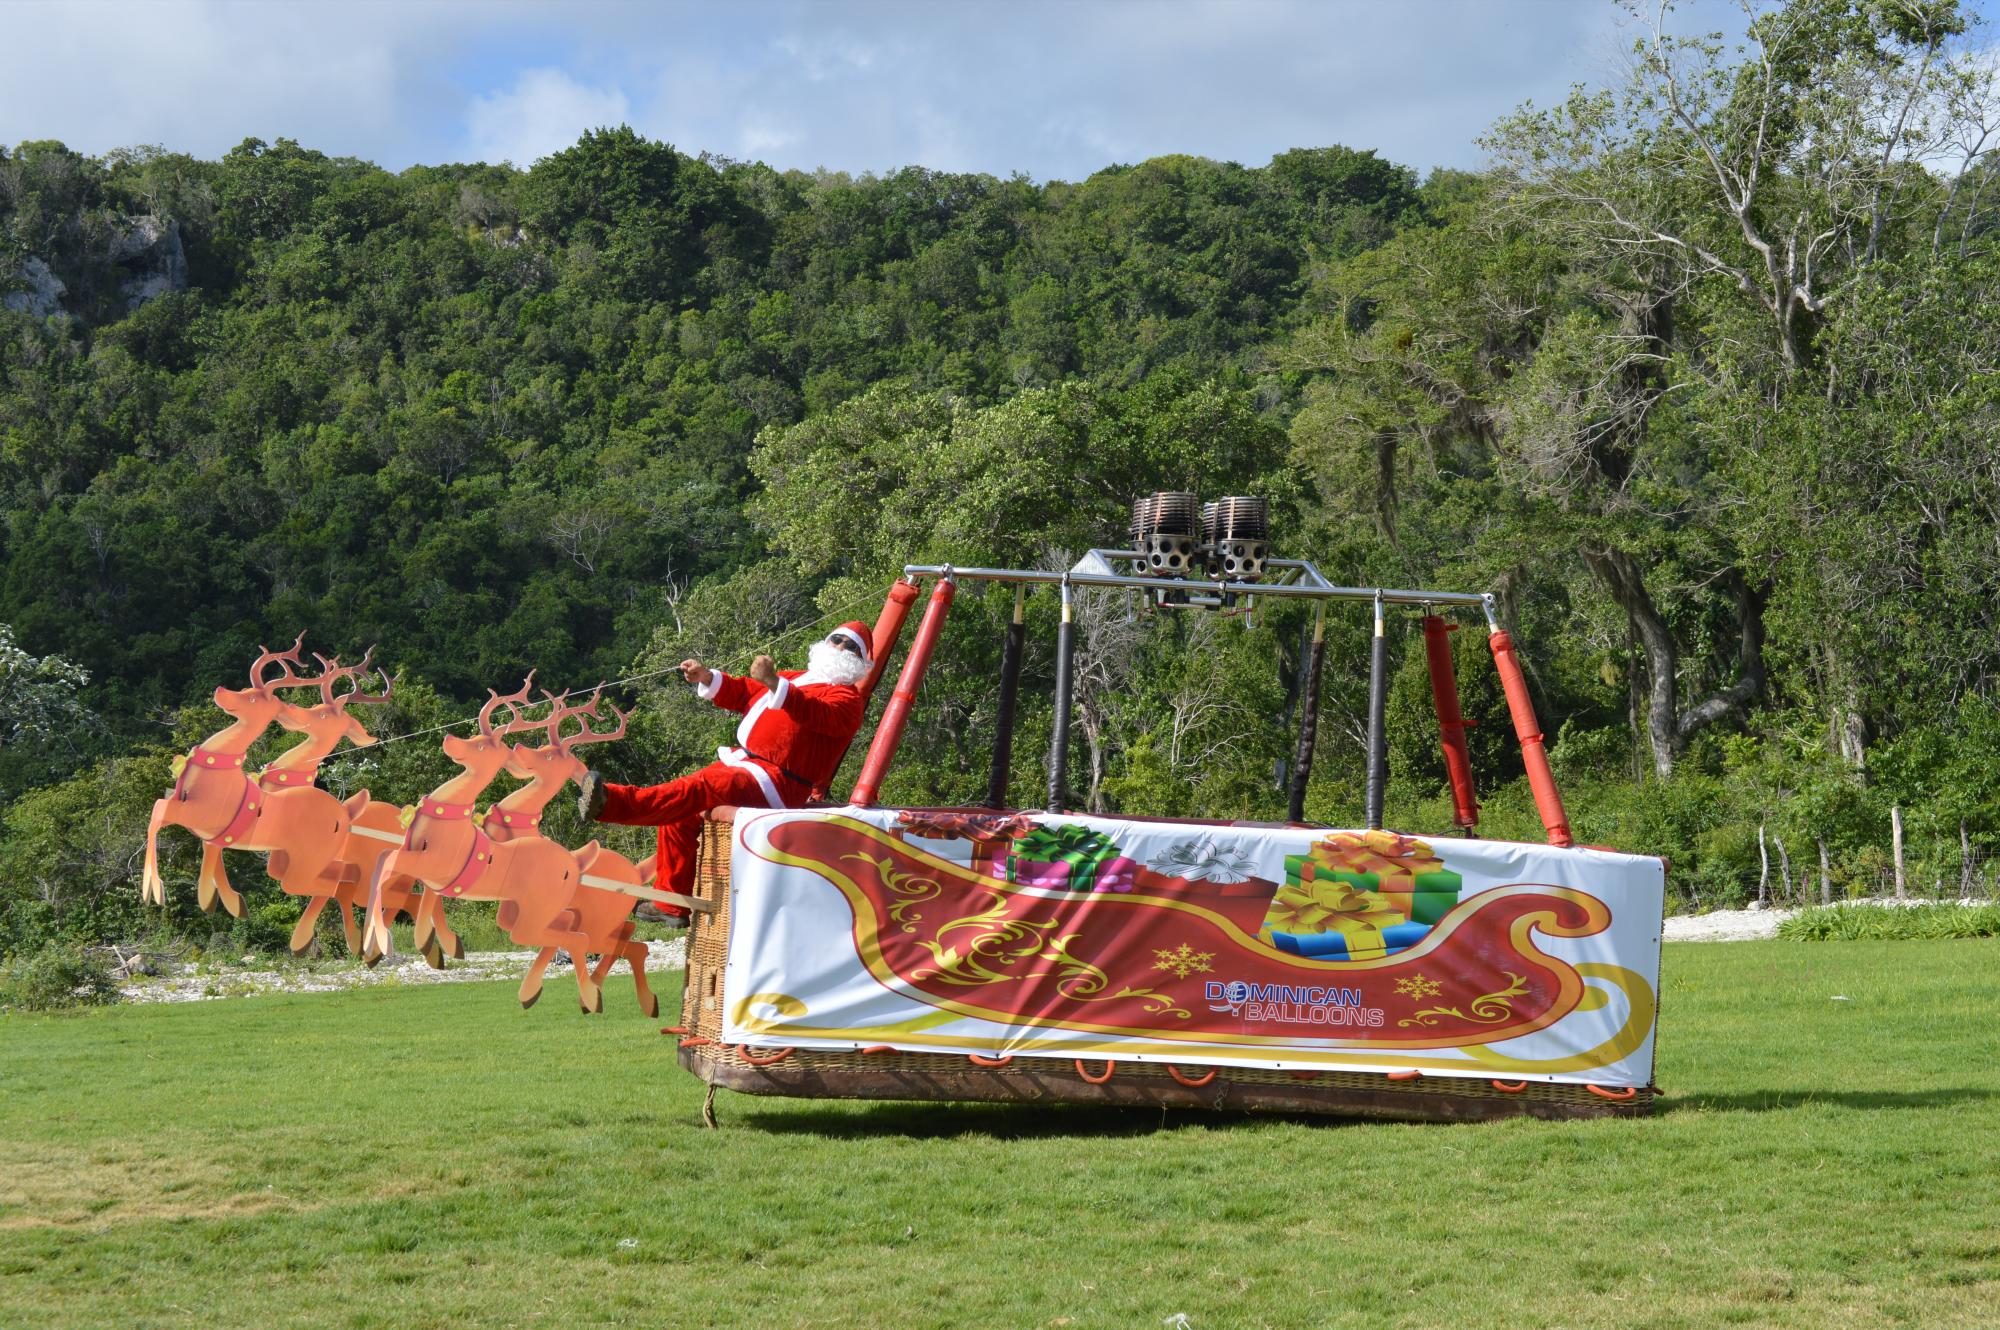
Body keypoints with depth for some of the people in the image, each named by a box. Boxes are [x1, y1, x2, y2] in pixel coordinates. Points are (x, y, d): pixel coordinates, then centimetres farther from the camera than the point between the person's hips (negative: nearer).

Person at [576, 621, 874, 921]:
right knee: (682, 814, 2)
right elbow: (742, 693, 30)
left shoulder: (847, 698, -1)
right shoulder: (797, 679, 28)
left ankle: (613, 803, -47)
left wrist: (774, 683, -39)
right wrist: (707, 678, 10)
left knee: (700, 787, -29)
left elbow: (817, 713, -24)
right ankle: (672, 905, 6)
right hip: (742, 762, 9)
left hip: (775, 783, -9)